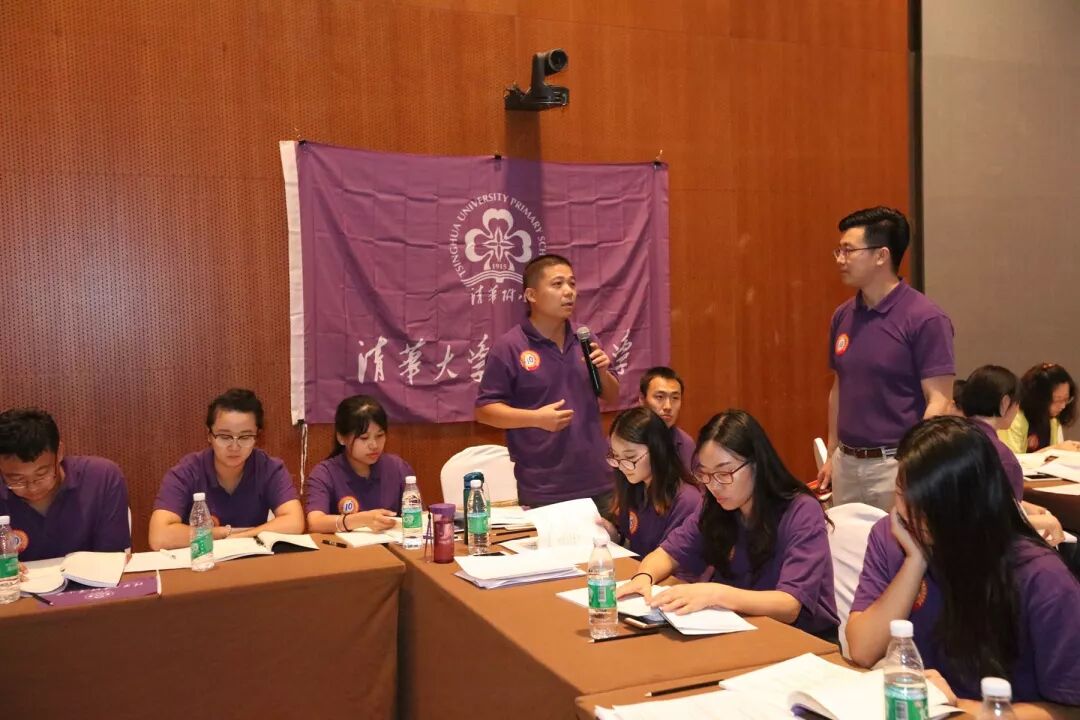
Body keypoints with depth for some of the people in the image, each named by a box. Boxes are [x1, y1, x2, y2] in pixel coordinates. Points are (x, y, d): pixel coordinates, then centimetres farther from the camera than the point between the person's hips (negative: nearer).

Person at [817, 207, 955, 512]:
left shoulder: (925, 319, -12)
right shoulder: (842, 316, 7)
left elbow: (939, 402, -14)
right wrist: (832, 455, 14)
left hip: (895, 465, -6)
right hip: (847, 463, 6)